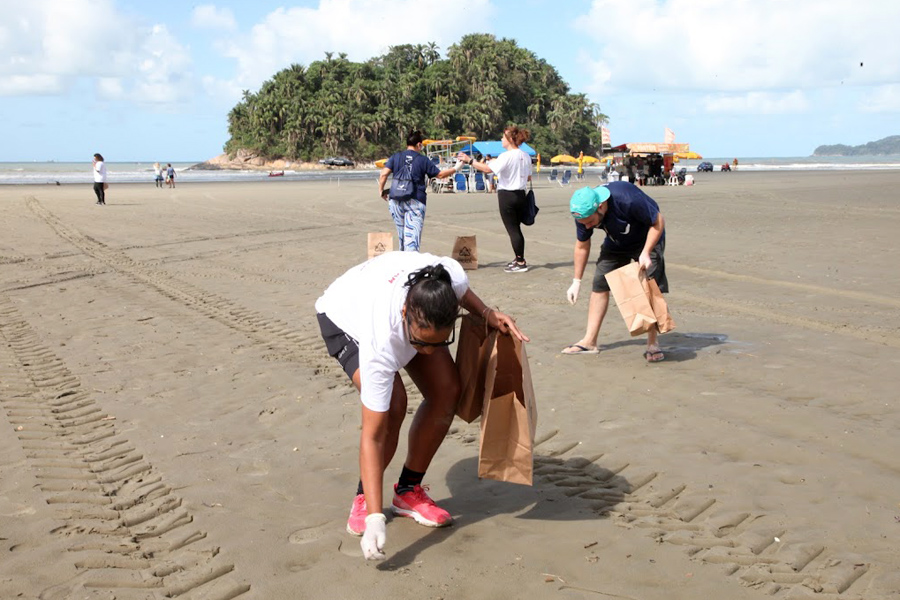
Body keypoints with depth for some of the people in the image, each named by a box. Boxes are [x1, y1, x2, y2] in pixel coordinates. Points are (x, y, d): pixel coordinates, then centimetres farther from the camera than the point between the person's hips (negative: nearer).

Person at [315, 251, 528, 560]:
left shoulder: (451, 274, -37)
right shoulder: (381, 346, -46)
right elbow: (373, 437, -40)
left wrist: (487, 313, -22)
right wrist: (375, 519, -43)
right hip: (344, 317, -5)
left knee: (447, 391, -9)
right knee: (392, 405, -27)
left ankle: (408, 491, 9)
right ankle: (364, 499, -2)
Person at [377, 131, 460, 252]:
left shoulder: (395, 157, 7)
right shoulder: (423, 160, 2)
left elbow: (384, 174, -4)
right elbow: (440, 174, 9)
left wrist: (381, 190, 7)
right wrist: (456, 168, 21)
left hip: (396, 201, 3)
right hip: (416, 201, -3)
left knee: (402, 235, 14)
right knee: (412, 236, -6)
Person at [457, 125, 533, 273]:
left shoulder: (507, 156, -17)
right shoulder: (526, 156, 8)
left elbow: (488, 169, -25)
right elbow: (528, 177, 16)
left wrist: (469, 160, -19)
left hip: (507, 195, -8)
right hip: (520, 194, 8)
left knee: (512, 229, -1)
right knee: (516, 228, 18)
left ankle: (520, 263, 2)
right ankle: (519, 258, 26)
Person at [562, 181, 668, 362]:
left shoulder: (628, 200, -40)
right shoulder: (584, 212, -23)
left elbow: (658, 222, -25)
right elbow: (582, 246, -5)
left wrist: (645, 253, -32)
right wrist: (576, 281, -2)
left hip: (647, 240, -4)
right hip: (616, 243, 5)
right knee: (600, 284, -2)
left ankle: (652, 344, -1)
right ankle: (589, 342, 3)